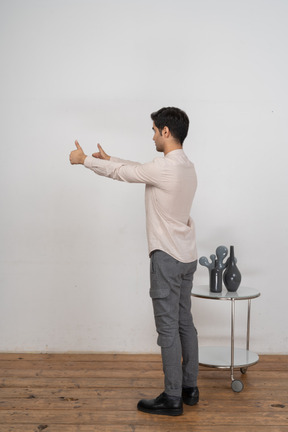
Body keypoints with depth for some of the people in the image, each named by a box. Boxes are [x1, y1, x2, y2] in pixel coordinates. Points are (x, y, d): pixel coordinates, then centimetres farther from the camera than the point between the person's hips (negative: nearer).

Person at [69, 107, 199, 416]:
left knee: (168, 328, -1)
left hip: (168, 258, -9)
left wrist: (84, 159, 6)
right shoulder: (186, 166, 10)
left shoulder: (166, 167, -20)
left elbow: (122, 173, -9)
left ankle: (172, 399, 8)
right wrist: (108, 158, 29)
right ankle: (189, 388, 25)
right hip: (186, 256, 9)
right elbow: (138, 169, 22)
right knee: (184, 323, 15)